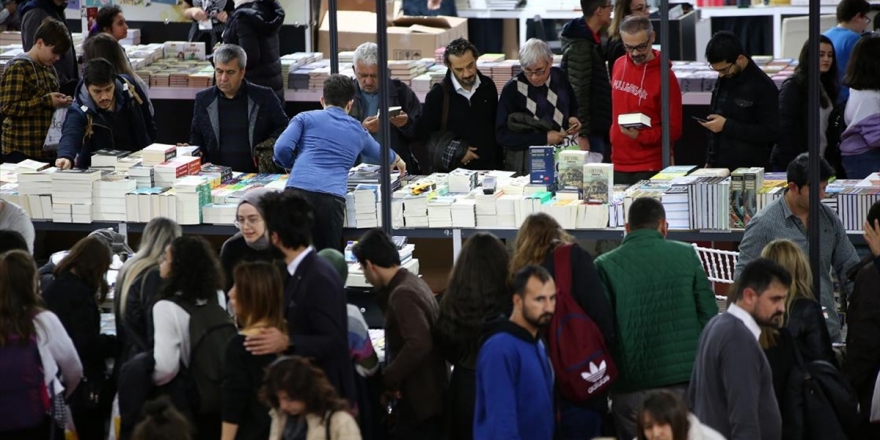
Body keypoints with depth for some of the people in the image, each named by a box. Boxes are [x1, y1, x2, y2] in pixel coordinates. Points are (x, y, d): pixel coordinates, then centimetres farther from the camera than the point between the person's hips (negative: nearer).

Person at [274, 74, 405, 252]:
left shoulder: (306, 118, 16)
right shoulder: (358, 131, 27)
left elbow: (282, 148, 2)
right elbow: (380, 153, 47)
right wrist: (396, 160, 71)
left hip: (298, 190, -2)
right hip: (333, 198, 2)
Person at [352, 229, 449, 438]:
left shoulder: (402, 294, -20)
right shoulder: (413, 282, 10)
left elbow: (418, 344, -31)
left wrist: (389, 379, -19)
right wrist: (385, 295, 13)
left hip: (418, 399, -10)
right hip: (429, 394, 10)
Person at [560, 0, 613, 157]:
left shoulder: (592, 39, 12)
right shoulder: (579, 46, -18)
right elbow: (577, 94, -20)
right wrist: (582, 135, -21)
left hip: (598, 127, 9)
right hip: (589, 130, -9)